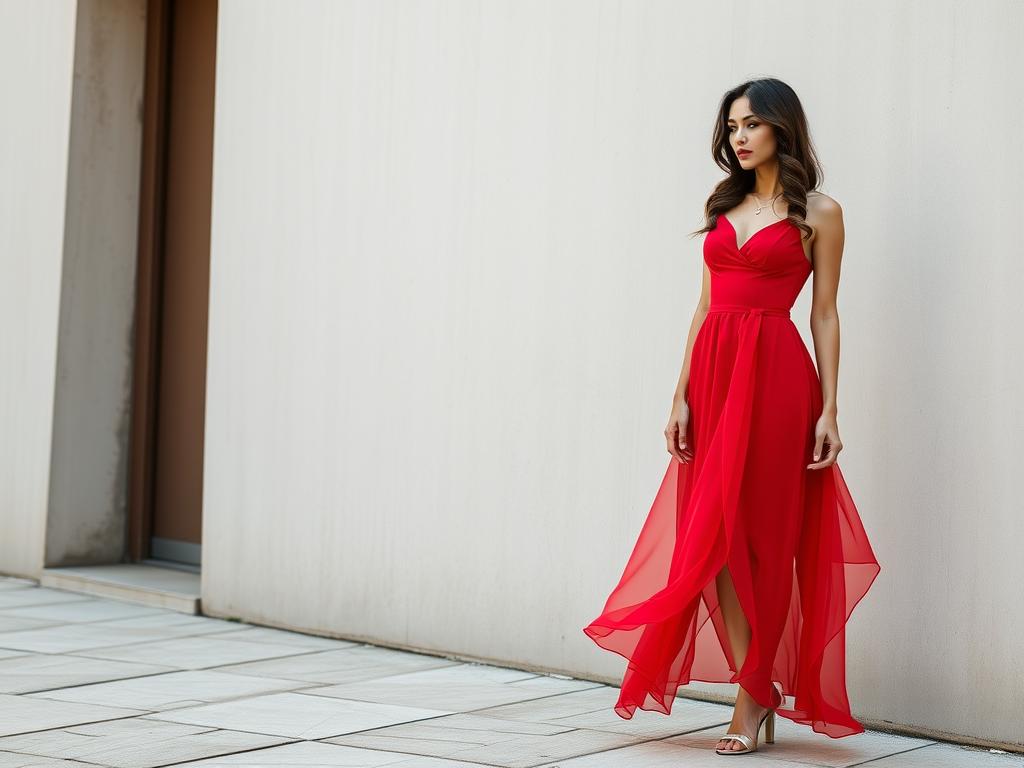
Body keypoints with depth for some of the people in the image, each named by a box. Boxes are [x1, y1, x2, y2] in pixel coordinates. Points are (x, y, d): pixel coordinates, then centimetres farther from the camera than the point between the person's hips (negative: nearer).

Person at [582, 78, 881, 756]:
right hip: (713, 372, 5)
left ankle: (753, 696, 6)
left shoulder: (817, 212, 2)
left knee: (760, 536, -3)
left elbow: (824, 314, 0)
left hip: (775, 374, -5)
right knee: (718, 540, 1)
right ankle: (754, 693, 7)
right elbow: (706, 304, 14)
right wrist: (682, 396, 7)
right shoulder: (723, 206, 16)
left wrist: (829, 409, -6)